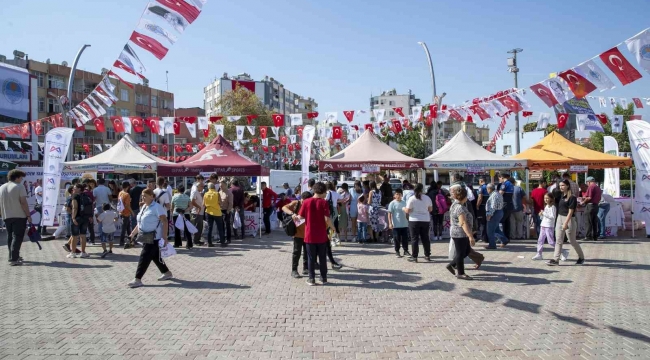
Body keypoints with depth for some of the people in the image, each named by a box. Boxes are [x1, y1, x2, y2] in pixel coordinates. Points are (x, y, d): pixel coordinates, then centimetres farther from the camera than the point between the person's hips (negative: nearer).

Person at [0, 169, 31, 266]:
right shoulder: (19, 187, -9)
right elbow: (23, 203, -15)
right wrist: (28, 215, -11)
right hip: (19, 216, -7)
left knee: (10, 237, 16)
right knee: (17, 237, -5)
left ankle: (13, 257, 22)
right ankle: (14, 259, -10)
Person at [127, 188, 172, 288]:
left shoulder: (157, 207, -15)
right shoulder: (144, 207, 13)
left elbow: (164, 221, -20)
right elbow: (141, 222, 23)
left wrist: (164, 237, -26)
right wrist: (134, 233, 20)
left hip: (154, 238, -9)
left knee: (144, 257, -9)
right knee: (155, 256, 15)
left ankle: (137, 280, -5)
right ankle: (167, 273, 28)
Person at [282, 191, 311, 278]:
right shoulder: (295, 203, -7)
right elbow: (284, 208, -16)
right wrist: (292, 214, -31)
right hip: (298, 233, -4)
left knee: (307, 251, 13)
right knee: (297, 252, -1)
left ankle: (306, 268, 27)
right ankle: (294, 270, 9)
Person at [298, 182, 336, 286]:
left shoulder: (306, 202, -5)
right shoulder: (324, 203, -9)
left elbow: (301, 217, -3)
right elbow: (327, 219, -14)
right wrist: (332, 227, 3)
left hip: (310, 235, 1)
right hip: (322, 236, 0)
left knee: (311, 258, 9)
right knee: (322, 258, 13)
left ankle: (312, 279, 13)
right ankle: (323, 278, 20)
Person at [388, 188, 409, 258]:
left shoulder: (404, 203, 7)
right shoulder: (392, 203, -7)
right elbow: (389, 214, -8)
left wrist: (408, 221, 16)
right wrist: (390, 223, -14)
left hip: (404, 224, 4)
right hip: (396, 225, -4)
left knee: (405, 238, 8)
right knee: (397, 238, 3)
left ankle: (406, 250, 20)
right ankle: (397, 251, 15)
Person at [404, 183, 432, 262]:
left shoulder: (412, 199, -11)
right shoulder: (427, 198, 0)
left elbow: (407, 211, -11)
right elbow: (430, 209, 7)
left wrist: (404, 209, 9)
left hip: (414, 221, -3)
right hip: (425, 220, 3)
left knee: (414, 239, 2)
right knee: (425, 238, 13)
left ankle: (414, 257, 2)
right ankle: (427, 255, 19)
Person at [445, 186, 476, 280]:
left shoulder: (455, 205, 10)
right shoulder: (460, 208, -22)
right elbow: (463, 223, -27)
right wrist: (470, 236, -28)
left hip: (456, 232, 10)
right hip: (460, 234, -10)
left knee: (467, 250, 19)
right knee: (461, 253, 1)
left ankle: (451, 265, 24)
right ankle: (460, 273, 13)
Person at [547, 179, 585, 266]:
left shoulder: (572, 197, -13)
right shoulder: (561, 196, 9)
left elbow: (570, 212, -16)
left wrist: (565, 223, -21)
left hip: (569, 220, -7)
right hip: (559, 219, 7)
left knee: (572, 241, 6)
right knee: (558, 241, 3)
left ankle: (581, 257, 27)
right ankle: (555, 260, 3)